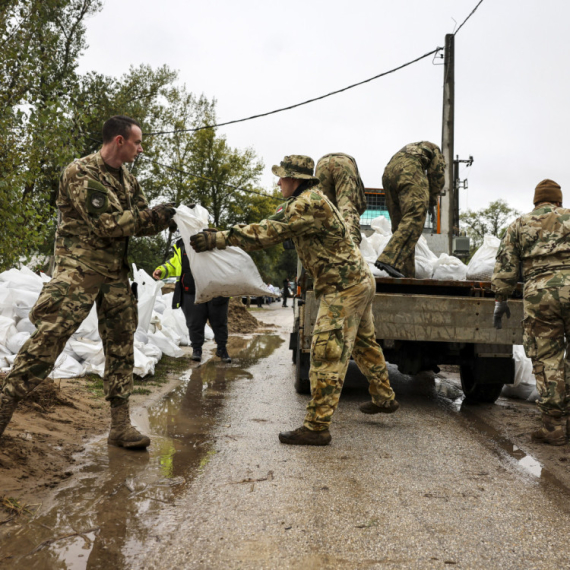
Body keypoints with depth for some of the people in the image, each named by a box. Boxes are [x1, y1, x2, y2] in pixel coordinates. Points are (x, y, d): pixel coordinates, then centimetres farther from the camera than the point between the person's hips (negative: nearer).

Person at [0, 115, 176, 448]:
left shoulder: (128, 179, 14)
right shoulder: (81, 172, -11)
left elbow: (140, 224, 16)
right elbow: (107, 223, -19)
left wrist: (165, 220, -4)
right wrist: (152, 216, -12)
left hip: (117, 273, 8)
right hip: (80, 268, -7)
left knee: (121, 345, 4)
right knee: (49, 337, -15)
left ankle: (121, 426, 9)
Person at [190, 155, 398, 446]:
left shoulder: (308, 203, -21)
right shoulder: (311, 200, 13)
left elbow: (267, 232, -27)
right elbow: (275, 230, 14)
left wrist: (218, 238, -25)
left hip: (344, 287, -11)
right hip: (359, 280, 11)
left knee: (327, 355, -10)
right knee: (364, 344, 24)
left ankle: (316, 427, -8)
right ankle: (384, 398, 40)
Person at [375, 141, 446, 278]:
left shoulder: (408, 148, 42)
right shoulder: (435, 150, 27)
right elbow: (437, 175, 13)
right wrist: (432, 202, 17)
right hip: (410, 171, -7)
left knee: (400, 224, 6)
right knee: (415, 220, -16)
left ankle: (407, 275, 0)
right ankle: (389, 260, -35)